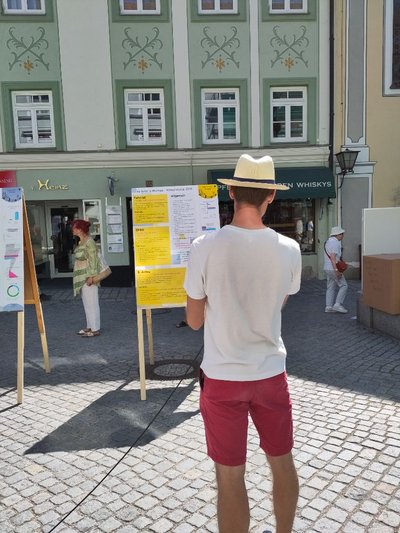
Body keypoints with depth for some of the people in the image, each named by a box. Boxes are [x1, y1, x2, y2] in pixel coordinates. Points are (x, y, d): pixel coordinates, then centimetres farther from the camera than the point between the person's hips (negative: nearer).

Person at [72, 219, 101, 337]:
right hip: (82, 276, 10)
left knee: (91, 302, -5)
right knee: (86, 303, 14)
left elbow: (93, 260, -19)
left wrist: (91, 276, -22)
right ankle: (90, 327, 23)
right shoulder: (81, 242, 14)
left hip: (88, 276, -10)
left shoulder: (89, 242, -15)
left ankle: (95, 329, 1)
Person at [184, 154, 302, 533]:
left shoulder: (205, 247, -16)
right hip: (271, 372, 4)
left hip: (223, 376, -3)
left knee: (230, 477, 11)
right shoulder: (289, 250, -8)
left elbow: (194, 321, -6)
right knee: (282, 462, 23)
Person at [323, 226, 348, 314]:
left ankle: (328, 307, 9)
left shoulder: (328, 241, 17)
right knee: (343, 286, -2)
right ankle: (337, 305, -5)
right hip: (333, 268, -10)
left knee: (331, 287, 11)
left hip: (327, 268, 10)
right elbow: (333, 257, -22)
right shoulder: (335, 242, -14)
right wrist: (336, 270, -25)